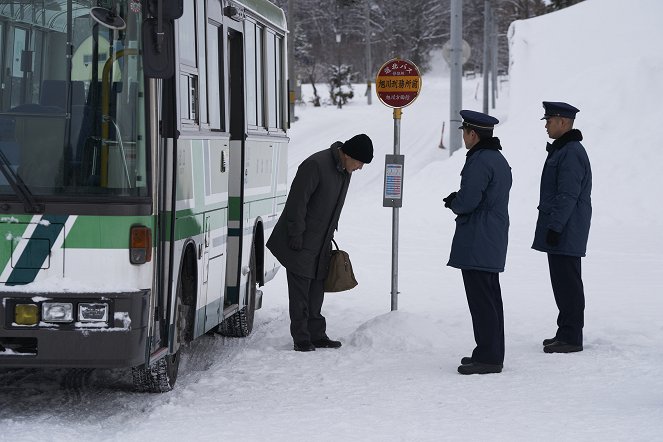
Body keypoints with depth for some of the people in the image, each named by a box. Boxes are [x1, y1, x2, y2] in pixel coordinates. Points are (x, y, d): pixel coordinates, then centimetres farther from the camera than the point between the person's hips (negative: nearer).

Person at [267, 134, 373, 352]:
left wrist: (329, 237, 16)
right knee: (300, 291, -4)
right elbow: (297, 201, -21)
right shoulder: (315, 165, -21)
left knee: (316, 290, 11)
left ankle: (317, 335, 17)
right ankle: (301, 339, 0)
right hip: (301, 243, -8)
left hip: (321, 244, 8)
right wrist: (296, 235, -20)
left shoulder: (344, 171, 8)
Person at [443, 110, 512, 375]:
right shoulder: (499, 160, 16)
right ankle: (492, 354, 21)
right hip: (493, 242, 11)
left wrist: (453, 204, 0)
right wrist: (458, 201, 10)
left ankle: (488, 357, -7)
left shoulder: (480, 161, -17)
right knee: (490, 299, 14)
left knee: (481, 300, -8)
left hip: (476, 243, -11)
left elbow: (467, 200, -22)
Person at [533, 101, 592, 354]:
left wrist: (555, 227, -22)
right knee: (562, 282, 14)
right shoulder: (561, 150, 17)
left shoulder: (571, 153, -17)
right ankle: (567, 333, 21)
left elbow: (568, 196, -22)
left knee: (567, 283, -7)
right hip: (559, 231, 11)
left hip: (565, 233, -11)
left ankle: (571, 337, -3)